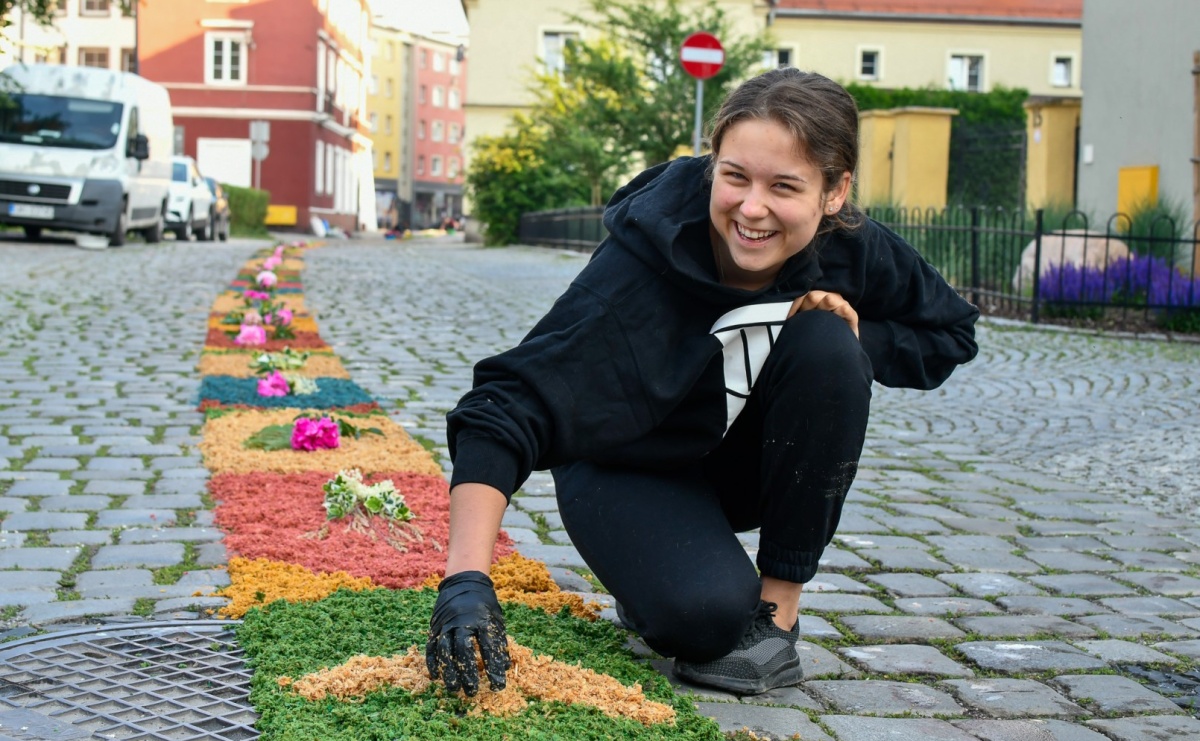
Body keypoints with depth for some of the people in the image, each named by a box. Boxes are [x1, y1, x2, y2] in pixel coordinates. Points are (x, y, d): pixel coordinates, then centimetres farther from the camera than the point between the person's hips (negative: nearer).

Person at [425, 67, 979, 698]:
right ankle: (653, 569, 8)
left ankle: (778, 604, -12)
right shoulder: (642, 259, -32)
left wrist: (855, 340, -22)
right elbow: (510, 405, -39)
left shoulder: (853, 252, -20)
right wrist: (466, 579, -50)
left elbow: (952, 334, 0)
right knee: (707, 611, -32)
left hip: (751, 463, 4)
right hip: (629, 467, -4)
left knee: (825, 344, -27)